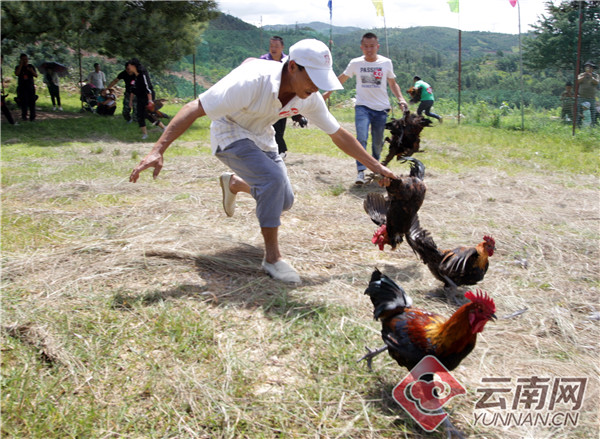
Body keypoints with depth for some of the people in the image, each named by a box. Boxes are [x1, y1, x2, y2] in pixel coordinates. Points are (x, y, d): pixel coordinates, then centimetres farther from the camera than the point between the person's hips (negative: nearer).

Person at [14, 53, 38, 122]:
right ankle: (24, 115, -2)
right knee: (24, 102, -11)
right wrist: (21, 65, -11)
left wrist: (32, 71, -16)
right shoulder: (18, 67, 6)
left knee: (32, 102, -4)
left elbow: (36, 75, 4)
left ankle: (32, 117, 0)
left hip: (31, 87, 1)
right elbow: (16, 74, -14)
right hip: (22, 87, -1)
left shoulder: (31, 66, 10)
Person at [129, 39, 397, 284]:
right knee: (273, 179, -29)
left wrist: (376, 166, -2)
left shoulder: (309, 98, -17)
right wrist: (157, 150, -45)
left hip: (262, 138, 7)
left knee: (284, 201, 7)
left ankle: (233, 183, 36)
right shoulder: (252, 80, -36)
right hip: (230, 135, -7)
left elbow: (338, 135, -3)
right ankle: (272, 258, -15)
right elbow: (194, 109, -36)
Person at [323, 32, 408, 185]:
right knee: (361, 138, -20)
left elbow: (392, 83, 14)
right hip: (362, 106, -1)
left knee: (378, 142, 7)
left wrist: (400, 99, 0)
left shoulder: (386, 62, 3)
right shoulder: (355, 63, 1)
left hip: (381, 109, 1)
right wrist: (327, 93, 20)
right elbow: (342, 78, 16)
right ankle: (361, 172, -22)